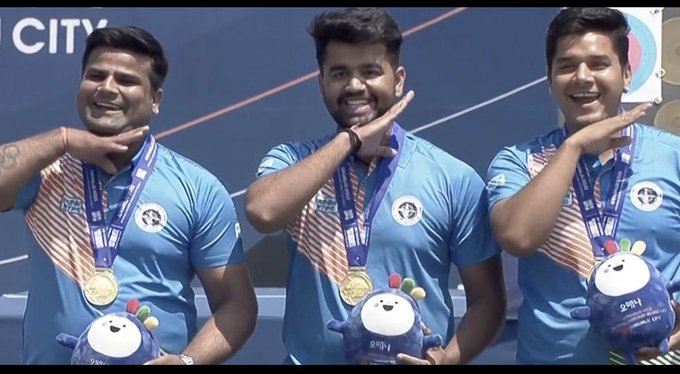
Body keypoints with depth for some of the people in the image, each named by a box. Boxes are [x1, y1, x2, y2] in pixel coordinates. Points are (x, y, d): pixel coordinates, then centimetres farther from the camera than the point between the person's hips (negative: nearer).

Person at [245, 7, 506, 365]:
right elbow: (262, 212, -22)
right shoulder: (293, 161, -1)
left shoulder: (454, 179, -6)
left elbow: (487, 299, -2)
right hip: (311, 358, 1)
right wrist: (349, 139, -19)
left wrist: (447, 358, -19)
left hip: (414, 360, -1)